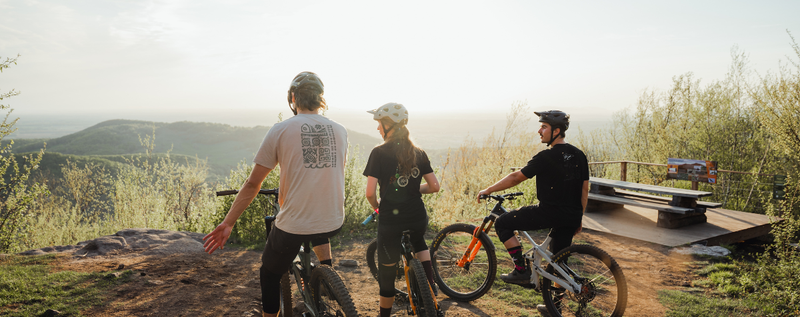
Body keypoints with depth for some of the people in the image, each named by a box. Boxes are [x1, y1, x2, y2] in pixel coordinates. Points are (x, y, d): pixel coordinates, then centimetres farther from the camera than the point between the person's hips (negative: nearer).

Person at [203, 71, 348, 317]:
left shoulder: (281, 129, -6)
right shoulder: (339, 131, 5)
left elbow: (253, 183, -5)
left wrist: (227, 223, 4)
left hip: (293, 227, -4)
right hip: (334, 224, 4)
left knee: (270, 273, 23)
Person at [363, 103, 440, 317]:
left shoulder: (379, 153, -10)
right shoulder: (419, 153, 3)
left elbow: (370, 192, -15)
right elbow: (434, 187, 3)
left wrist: (376, 206, 6)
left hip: (390, 221, -3)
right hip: (418, 217, 3)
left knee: (387, 272, 14)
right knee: (418, 242, 32)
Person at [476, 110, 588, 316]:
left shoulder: (546, 157, -13)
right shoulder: (579, 156, 10)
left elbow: (516, 178, -10)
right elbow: (584, 191, 13)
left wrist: (488, 190, 0)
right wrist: (578, 218, 22)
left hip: (549, 213, -8)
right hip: (571, 217, 8)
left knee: (502, 224, 3)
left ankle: (521, 270, 4)